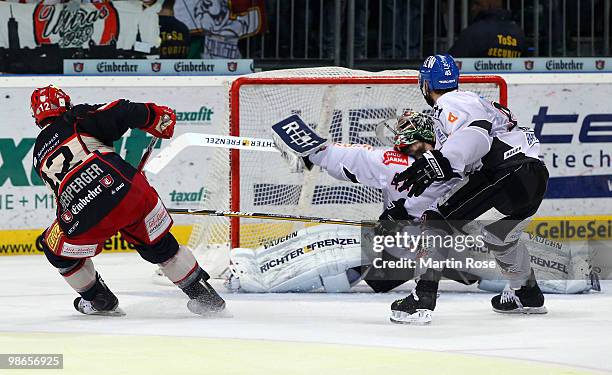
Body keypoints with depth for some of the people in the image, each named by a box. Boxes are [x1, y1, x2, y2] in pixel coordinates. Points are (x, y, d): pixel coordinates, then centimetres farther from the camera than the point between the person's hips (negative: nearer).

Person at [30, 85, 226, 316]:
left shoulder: (40, 158, 24)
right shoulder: (77, 119, 13)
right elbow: (121, 113, -1)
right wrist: (156, 116, 13)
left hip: (87, 221, 0)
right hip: (130, 192, 0)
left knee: (56, 249, 29)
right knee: (159, 245, 22)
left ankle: (99, 300, 36)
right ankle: (203, 295, 24)